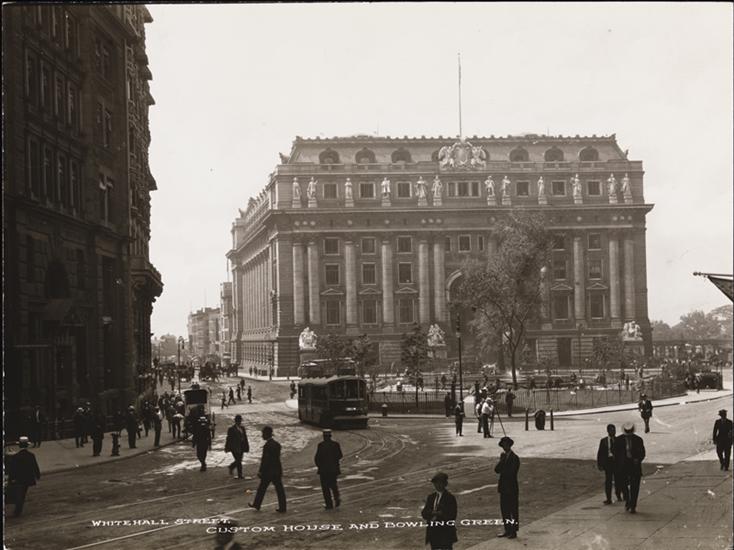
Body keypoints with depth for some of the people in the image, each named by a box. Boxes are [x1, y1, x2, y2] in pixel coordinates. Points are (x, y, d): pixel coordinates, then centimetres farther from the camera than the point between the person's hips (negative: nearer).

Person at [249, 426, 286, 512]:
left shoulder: (267, 446, -18)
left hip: (268, 471, -7)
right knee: (279, 489, 6)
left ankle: (256, 504, 23)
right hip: (277, 470, 7)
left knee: (262, 488, 10)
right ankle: (282, 508, 6)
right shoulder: (277, 444, 6)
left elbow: (265, 460, -18)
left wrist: (260, 471, -11)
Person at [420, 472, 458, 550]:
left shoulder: (450, 498, -6)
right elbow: (424, 513, 4)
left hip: (446, 533, -6)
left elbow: (451, 516, -13)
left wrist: (438, 515, -17)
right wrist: (433, 513, -15)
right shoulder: (430, 497, 12)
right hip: (433, 532, 6)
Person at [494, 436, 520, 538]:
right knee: (504, 509, 11)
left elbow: (511, 472, -20)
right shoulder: (503, 457, 12)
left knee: (513, 510, 0)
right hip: (503, 488, 7)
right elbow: (497, 470, 1)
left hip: (512, 488, -7)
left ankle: (513, 532, 5)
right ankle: (507, 530, 19)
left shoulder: (514, 458, -10)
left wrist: (501, 471, -7)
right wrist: (502, 460, -11)